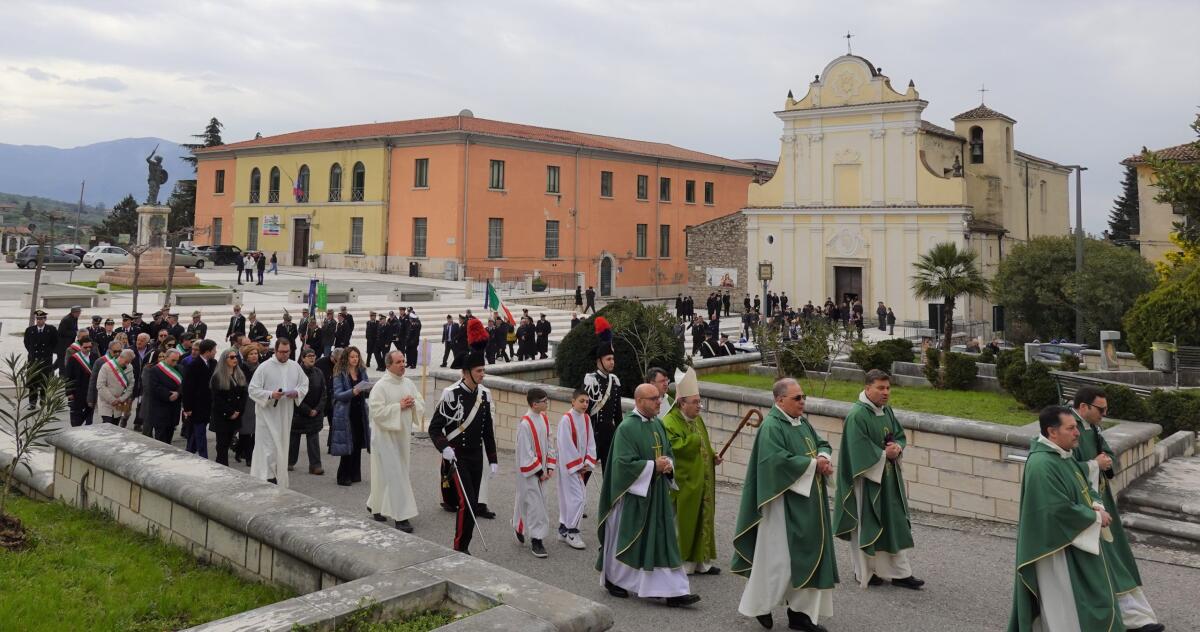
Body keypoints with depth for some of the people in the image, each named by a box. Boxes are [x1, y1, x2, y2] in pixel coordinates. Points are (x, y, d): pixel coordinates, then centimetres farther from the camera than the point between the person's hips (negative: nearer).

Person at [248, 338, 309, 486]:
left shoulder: (295, 367, 5)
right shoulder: (264, 367, -8)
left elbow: (304, 384, 14)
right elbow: (253, 390, -9)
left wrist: (296, 393, -7)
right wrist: (270, 395, -22)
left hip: (286, 415, 5)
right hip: (267, 414, -5)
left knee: (281, 448, 13)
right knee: (268, 448, -8)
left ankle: (279, 482, 23)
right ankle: (267, 479, -5)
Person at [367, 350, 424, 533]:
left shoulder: (409, 383, 7)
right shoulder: (380, 386, -13)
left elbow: (421, 404, 11)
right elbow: (376, 411, -19)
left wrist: (413, 404, -10)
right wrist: (399, 406, -20)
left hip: (403, 435, 7)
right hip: (386, 436, -7)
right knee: (394, 475, -7)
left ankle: (375, 505, 36)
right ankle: (401, 516, -4)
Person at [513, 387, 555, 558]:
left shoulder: (544, 418, 4)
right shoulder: (525, 424, -21)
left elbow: (549, 443, 11)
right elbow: (525, 452, -18)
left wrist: (550, 466, 5)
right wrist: (539, 472, -13)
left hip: (540, 470, 7)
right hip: (528, 471, -7)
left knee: (525, 500, 19)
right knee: (535, 504, -5)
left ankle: (519, 527, 38)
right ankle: (536, 540, 3)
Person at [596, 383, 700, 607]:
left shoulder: (658, 424, 8)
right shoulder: (627, 427, -16)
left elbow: (668, 452, 16)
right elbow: (624, 462, -21)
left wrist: (668, 464, -6)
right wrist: (653, 466, -20)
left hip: (657, 493, 7)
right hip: (633, 493, -7)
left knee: (663, 540, 6)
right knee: (625, 538, 8)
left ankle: (674, 591, 11)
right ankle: (613, 579, 30)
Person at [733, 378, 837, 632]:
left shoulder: (803, 422, 12)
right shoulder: (771, 426, -16)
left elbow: (822, 444, 16)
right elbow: (777, 459, -26)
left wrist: (823, 458, -7)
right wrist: (813, 464, -17)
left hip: (808, 501, 9)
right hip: (784, 502, -9)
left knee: (806, 556, 9)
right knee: (778, 556, -1)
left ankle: (801, 611, 16)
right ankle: (759, 604, 17)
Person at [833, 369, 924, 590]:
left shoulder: (887, 411, 7)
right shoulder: (857, 415, -19)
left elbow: (900, 435, 13)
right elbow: (859, 451, -22)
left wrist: (897, 448, -8)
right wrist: (884, 454, -16)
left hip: (889, 478, 8)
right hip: (866, 478, -7)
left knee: (895, 524, 9)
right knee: (865, 525, 5)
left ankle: (900, 572, 17)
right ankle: (864, 572, 21)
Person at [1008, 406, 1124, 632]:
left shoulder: (1063, 455, 6)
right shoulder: (1042, 465, -26)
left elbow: (1084, 487, 15)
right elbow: (1061, 511, -27)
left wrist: (1097, 505, -6)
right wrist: (1095, 517, -14)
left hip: (1077, 541, 10)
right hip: (1059, 548, -10)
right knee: (1067, 610, 2)